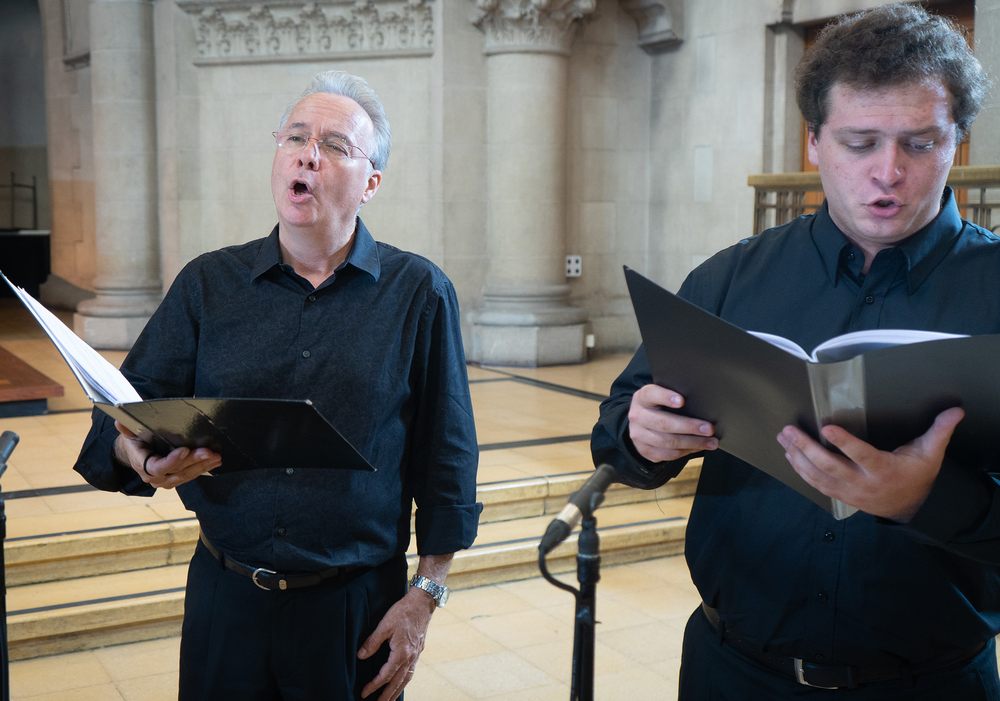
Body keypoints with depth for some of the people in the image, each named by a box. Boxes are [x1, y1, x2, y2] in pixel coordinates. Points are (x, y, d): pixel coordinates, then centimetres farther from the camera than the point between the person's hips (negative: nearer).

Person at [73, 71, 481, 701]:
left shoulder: (418, 293, -4)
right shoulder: (206, 284, 3)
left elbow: (446, 458, -3)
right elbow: (129, 407, 1)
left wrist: (424, 598, -4)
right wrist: (138, 454, -23)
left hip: (356, 611, -2)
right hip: (226, 600, 2)